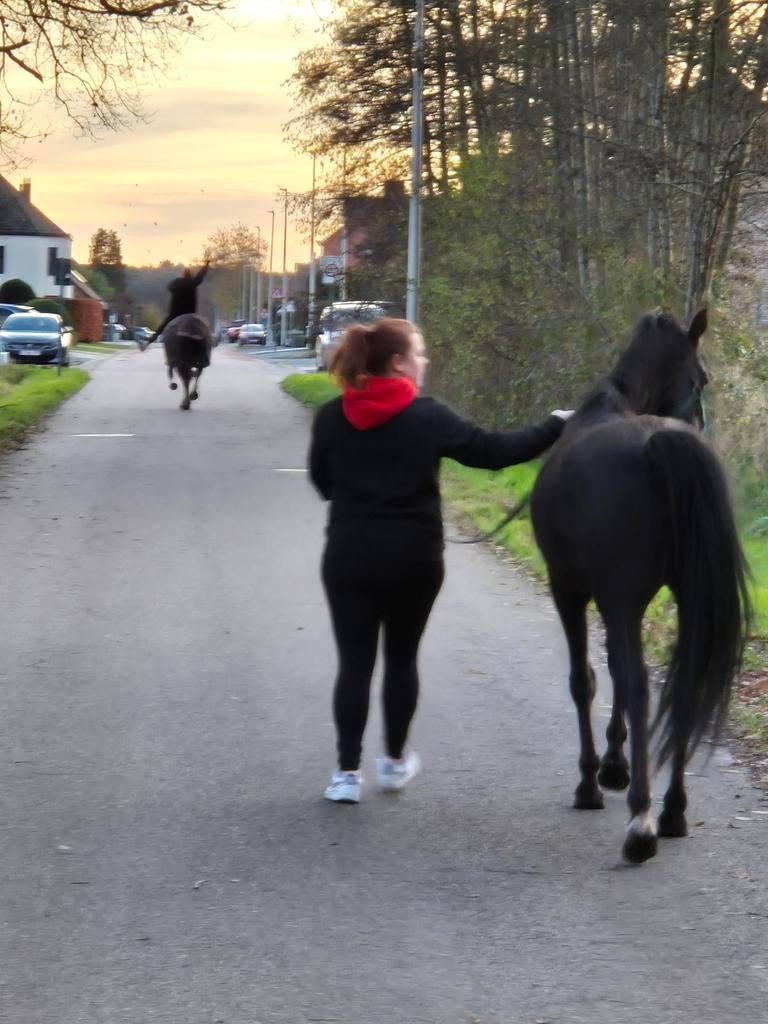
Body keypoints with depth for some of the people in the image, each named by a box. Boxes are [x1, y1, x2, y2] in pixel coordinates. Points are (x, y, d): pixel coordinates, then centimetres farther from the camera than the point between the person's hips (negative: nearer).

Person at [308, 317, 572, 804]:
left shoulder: (331, 417, -1)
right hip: (414, 559, -1)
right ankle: (396, 760, 26)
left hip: (349, 557, 1)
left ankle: (348, 772, -1)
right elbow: (493, 451, -4)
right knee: (402, 657, 16)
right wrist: (555, 428, 7)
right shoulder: (429, 416, -9)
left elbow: (322, 482, 11)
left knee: (355, 662, 4)